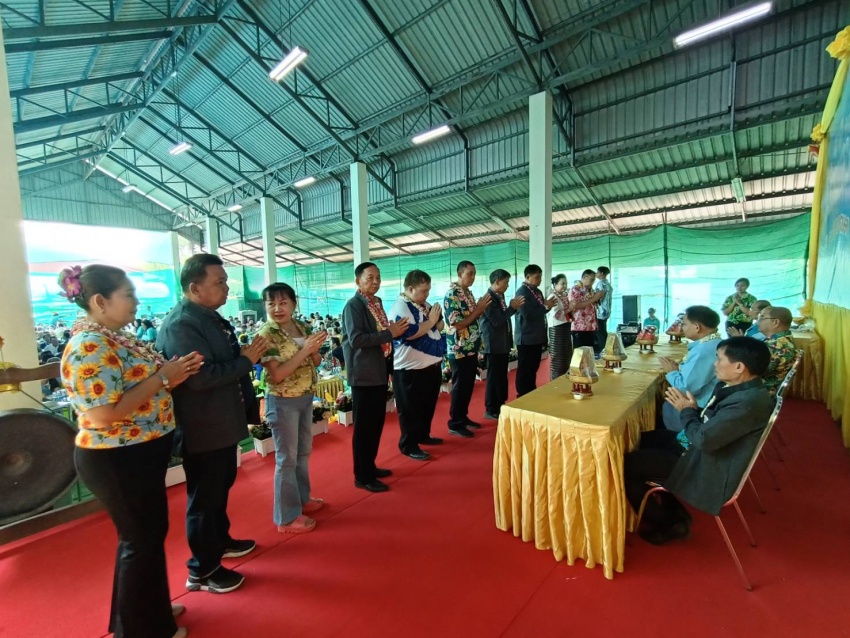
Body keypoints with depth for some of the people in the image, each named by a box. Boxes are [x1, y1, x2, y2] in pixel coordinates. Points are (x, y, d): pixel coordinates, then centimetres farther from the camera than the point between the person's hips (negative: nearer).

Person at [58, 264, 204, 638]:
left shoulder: (114, 338, 7)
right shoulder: (90, 347, -23)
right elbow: (103, 414, -28)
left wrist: (171, 374, -3)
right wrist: (162, 378, -23)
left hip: (136, 455, 10)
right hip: (118, 462, -10)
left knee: (143, 534, 23)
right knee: (143, 539, 9)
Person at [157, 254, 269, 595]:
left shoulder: (211, 317, 10)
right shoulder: (180, 324, -22)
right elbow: (201, 376, -31)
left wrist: (248, 353, 2)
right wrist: (246, 360, -22)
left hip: (222, 422, 10)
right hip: (202, 429, -10)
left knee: (221, 486, 25)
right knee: (204, 497, 7)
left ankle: (221, 540, 45)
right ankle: (202, 570, 26)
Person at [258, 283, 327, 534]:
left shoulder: (301, 328, 3)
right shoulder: (266, 334, -15)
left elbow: (316, 362, 7)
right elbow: (277, 375, -21)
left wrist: (315, 349, -14)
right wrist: (303, 350, -26)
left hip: (305, 398, 7)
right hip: (282, 402, -7)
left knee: (304, 452, 20)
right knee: (287, 458, 5)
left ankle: (302, 498, 39)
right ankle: (287, 517, 21)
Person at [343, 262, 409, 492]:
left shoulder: (377, 303, 13)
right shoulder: (353, 306, -13)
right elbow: (356, 339, -25)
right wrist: (390, 333, -23)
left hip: (380, 373, 9)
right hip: (364, 375, -8)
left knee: (376, 423, 17)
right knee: (364, 427, 3)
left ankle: (370, 467, 34)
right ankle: (362, 477, 17)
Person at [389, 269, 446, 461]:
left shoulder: (425, 305, 10)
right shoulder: (400, 307, -16)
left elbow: (440, 327, 14)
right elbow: (410, 333, -28)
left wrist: (437, 319, -9)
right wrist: (431, 321, -17)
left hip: (431, 364, 9)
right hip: (411, 368, -9)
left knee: (428, 404, 21)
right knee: (410, 409, 4)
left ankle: (423, 435, 38)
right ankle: (408, 445, 18)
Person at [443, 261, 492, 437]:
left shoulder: (468, 293, 11)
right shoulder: (452, 295, -17)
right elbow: (457, 325, -21)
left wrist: (481, 308, -2)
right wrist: (478, 310, -18)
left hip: (471, 348, 9)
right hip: (459, 350, -9)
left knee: (468, 386, 16)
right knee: (460, 387, 1)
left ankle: (464, 418, 30)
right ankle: (455, 424, 14)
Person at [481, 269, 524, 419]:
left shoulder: (500, 296, 11)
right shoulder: (488, 298, -18)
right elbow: (497, 321, -23)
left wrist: (513, 307, 2)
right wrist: (513, 307, -19)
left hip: (503, 343, 9)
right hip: (494, 344, -9)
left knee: (502, 376, 17)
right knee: (494, 377, 0)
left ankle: (500, 405, 30)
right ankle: (491, 410, 13)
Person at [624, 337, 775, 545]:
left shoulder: (748, 402, -30)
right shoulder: (741, 388, 1)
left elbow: (703, 439, -30)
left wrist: (686, 411, -14)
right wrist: (692, 409, -6)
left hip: (709, 471, -10)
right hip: (701, 450, 10)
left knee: (626, 465, -8)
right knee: (645, 439, 18)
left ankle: (666, 524, 17)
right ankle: (674, 513, 24)